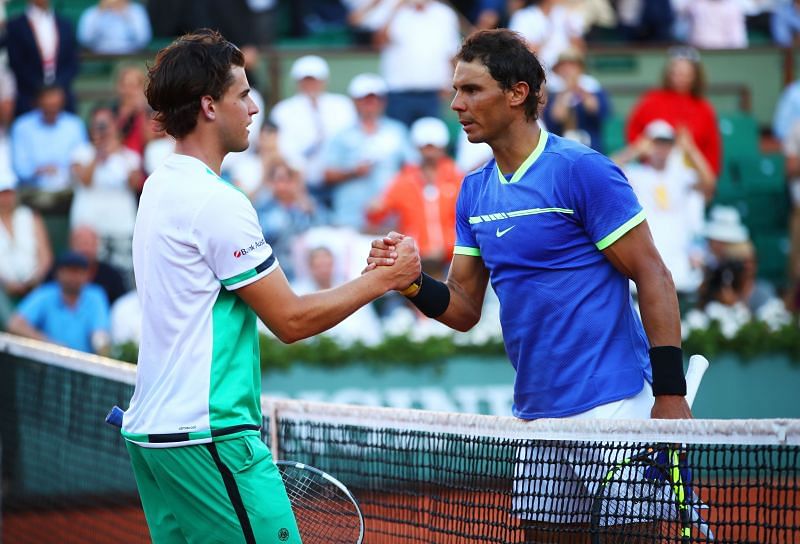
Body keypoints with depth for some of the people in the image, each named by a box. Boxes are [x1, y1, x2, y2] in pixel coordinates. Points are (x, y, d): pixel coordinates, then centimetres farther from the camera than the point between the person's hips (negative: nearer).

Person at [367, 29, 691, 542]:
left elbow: (653, 277, -11)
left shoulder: (582, 170, -10)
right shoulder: (474, 192, 11)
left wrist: (670, 393, -17)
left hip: (612, 405, -7)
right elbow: (464, 310, 14)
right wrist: (413, 282, -7)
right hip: (536, 417, 7)